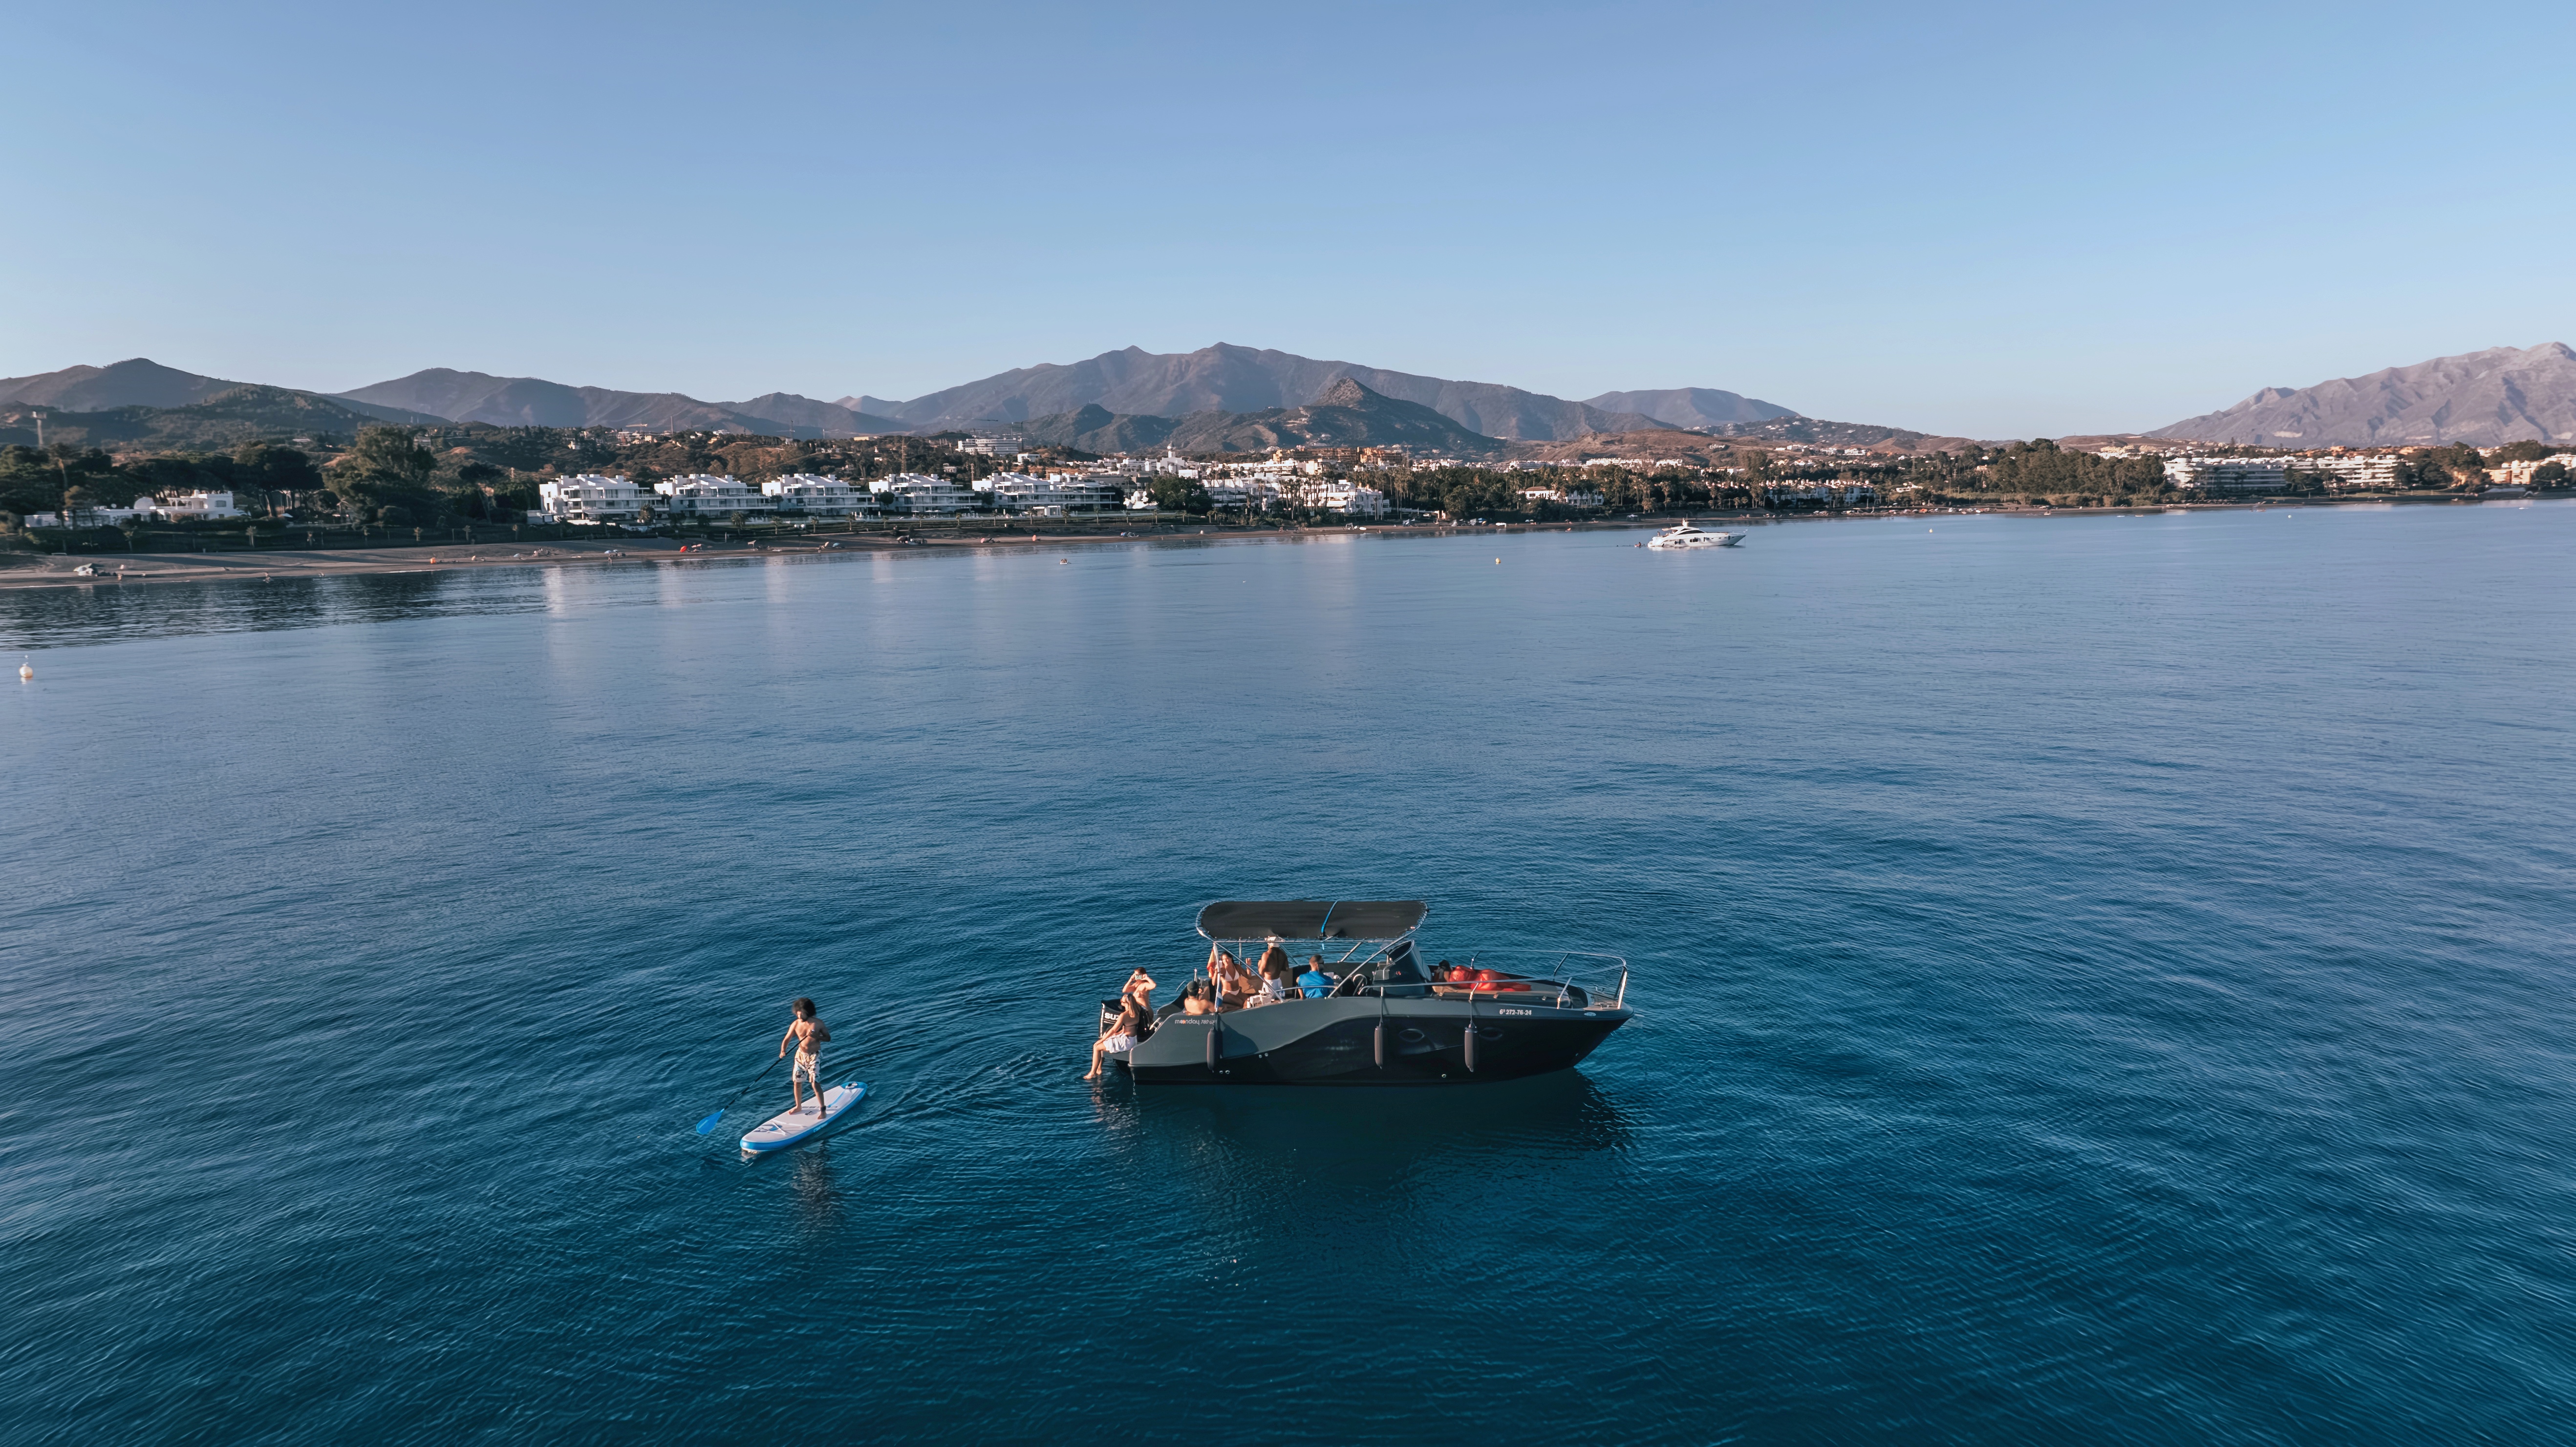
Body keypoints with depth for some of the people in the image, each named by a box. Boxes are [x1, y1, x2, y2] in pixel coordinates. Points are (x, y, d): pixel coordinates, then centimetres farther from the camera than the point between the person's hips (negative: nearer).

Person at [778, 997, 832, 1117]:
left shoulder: (818, 1023, -13)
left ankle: (823, 1109, 2)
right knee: (797, 1082, 11)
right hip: (801, 1056, 4)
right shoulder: (795, 1024, -7)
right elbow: (786, 1039, -3)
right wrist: (783, 1051, -23)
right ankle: (799, 1107, 33)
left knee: (815, 1084, -11)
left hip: (814, 1057, -4)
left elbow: (828, 1038, -4)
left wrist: (816, 1036, -23)